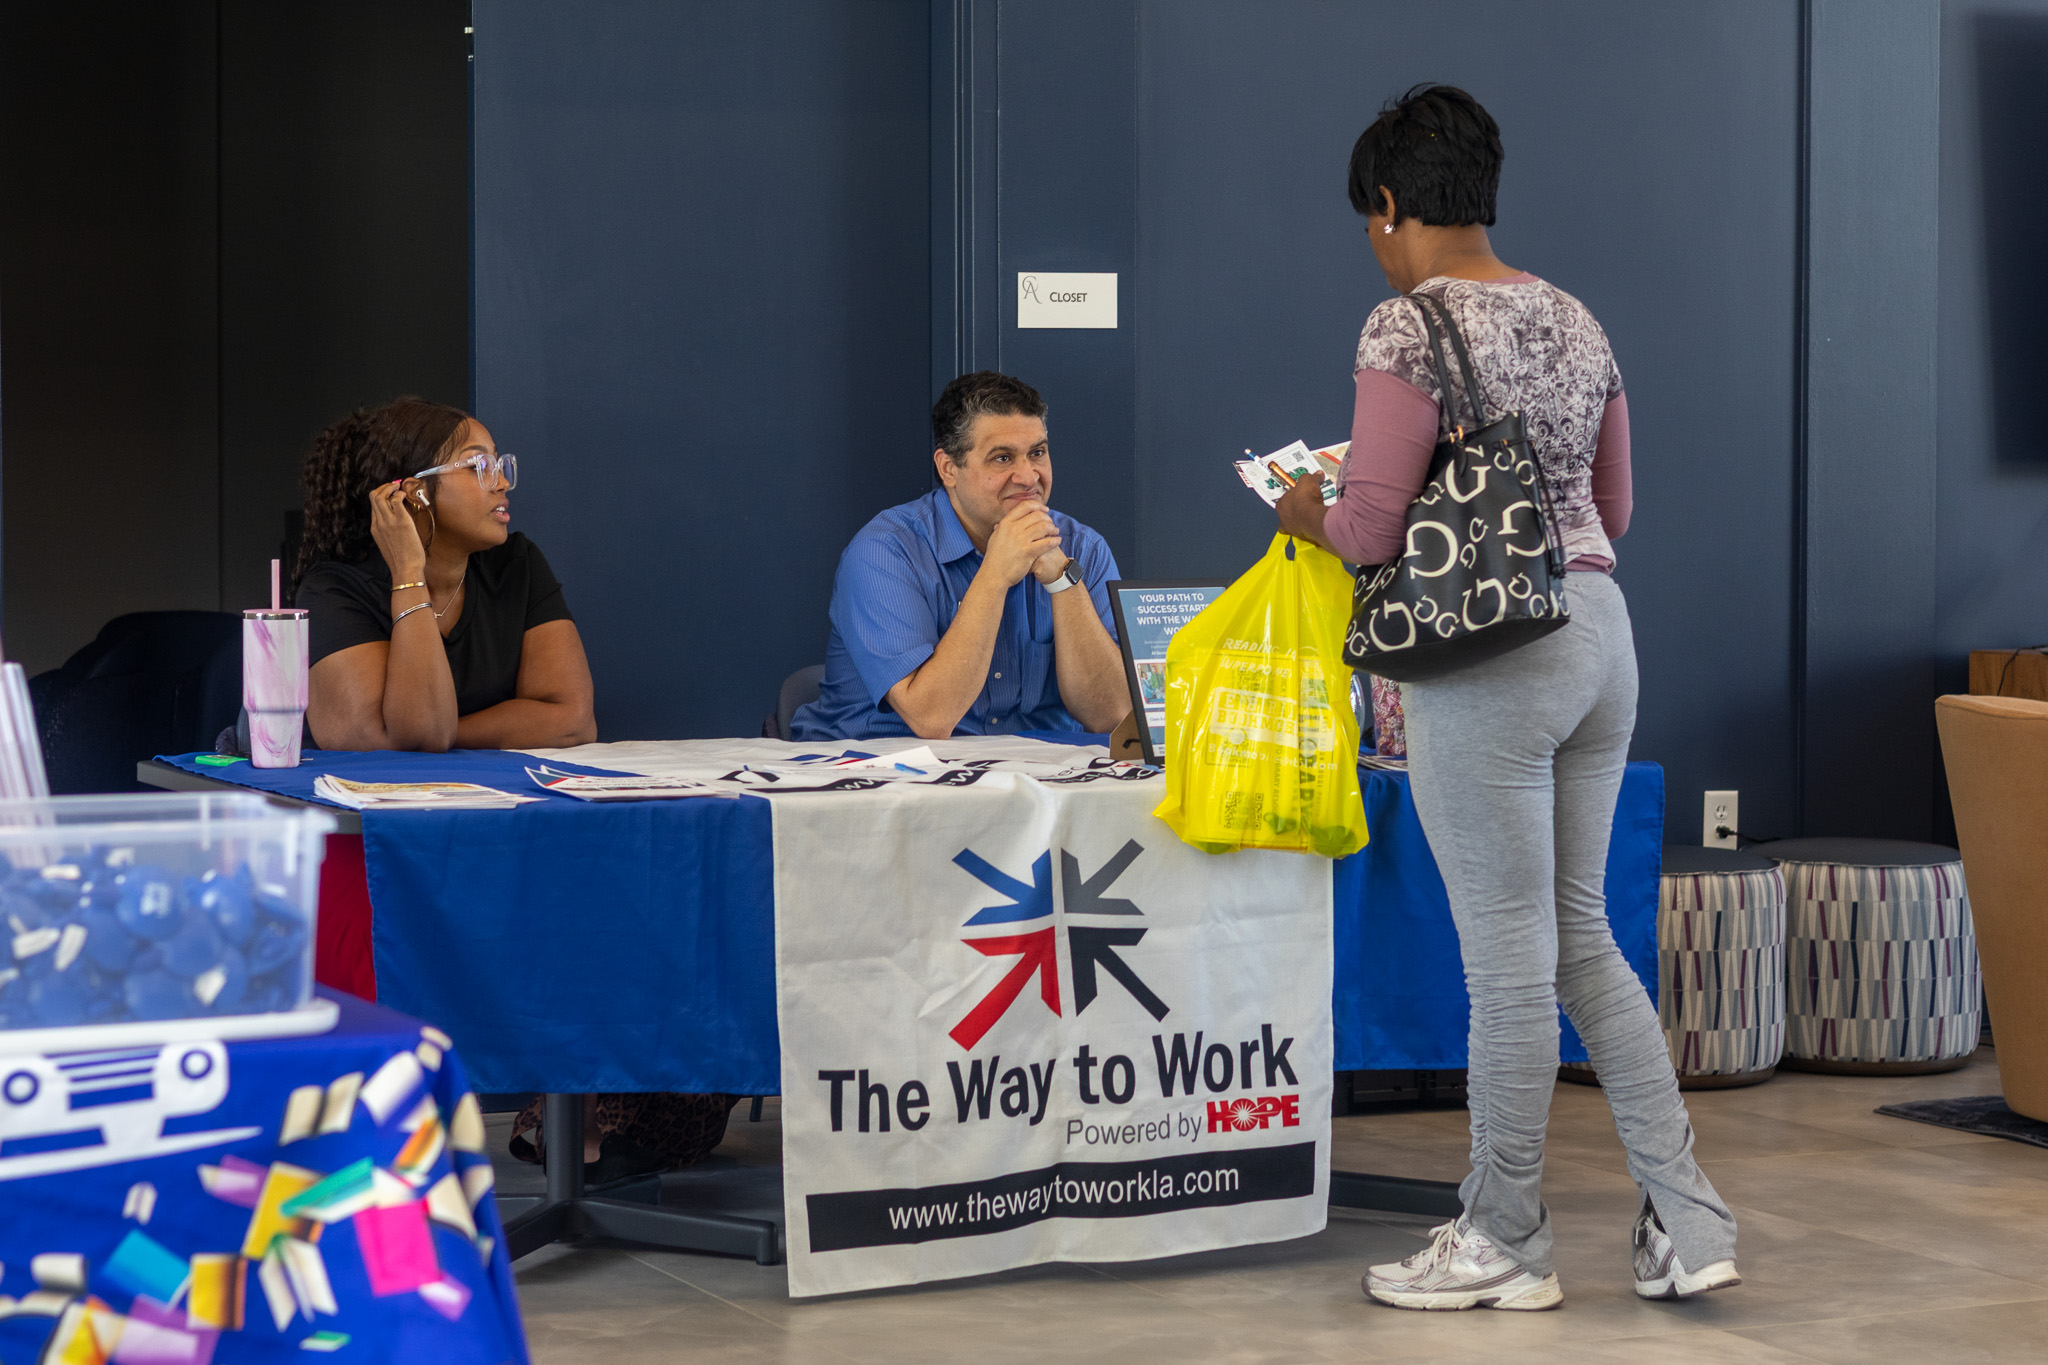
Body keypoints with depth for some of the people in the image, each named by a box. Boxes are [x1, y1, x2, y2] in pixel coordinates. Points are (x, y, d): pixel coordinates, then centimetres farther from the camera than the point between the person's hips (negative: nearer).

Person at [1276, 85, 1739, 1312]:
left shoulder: (1410, 325, -11)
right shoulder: (1574, 320, 12)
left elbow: (1372, 530, -14)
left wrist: (1310, 515, 7)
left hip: (1488, 657, -8)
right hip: (1600, 633, 8)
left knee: (1511, 959, 2)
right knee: (1584, 936, 16)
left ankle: (1507, 1245, 15)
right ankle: (1688, 1223, 15)